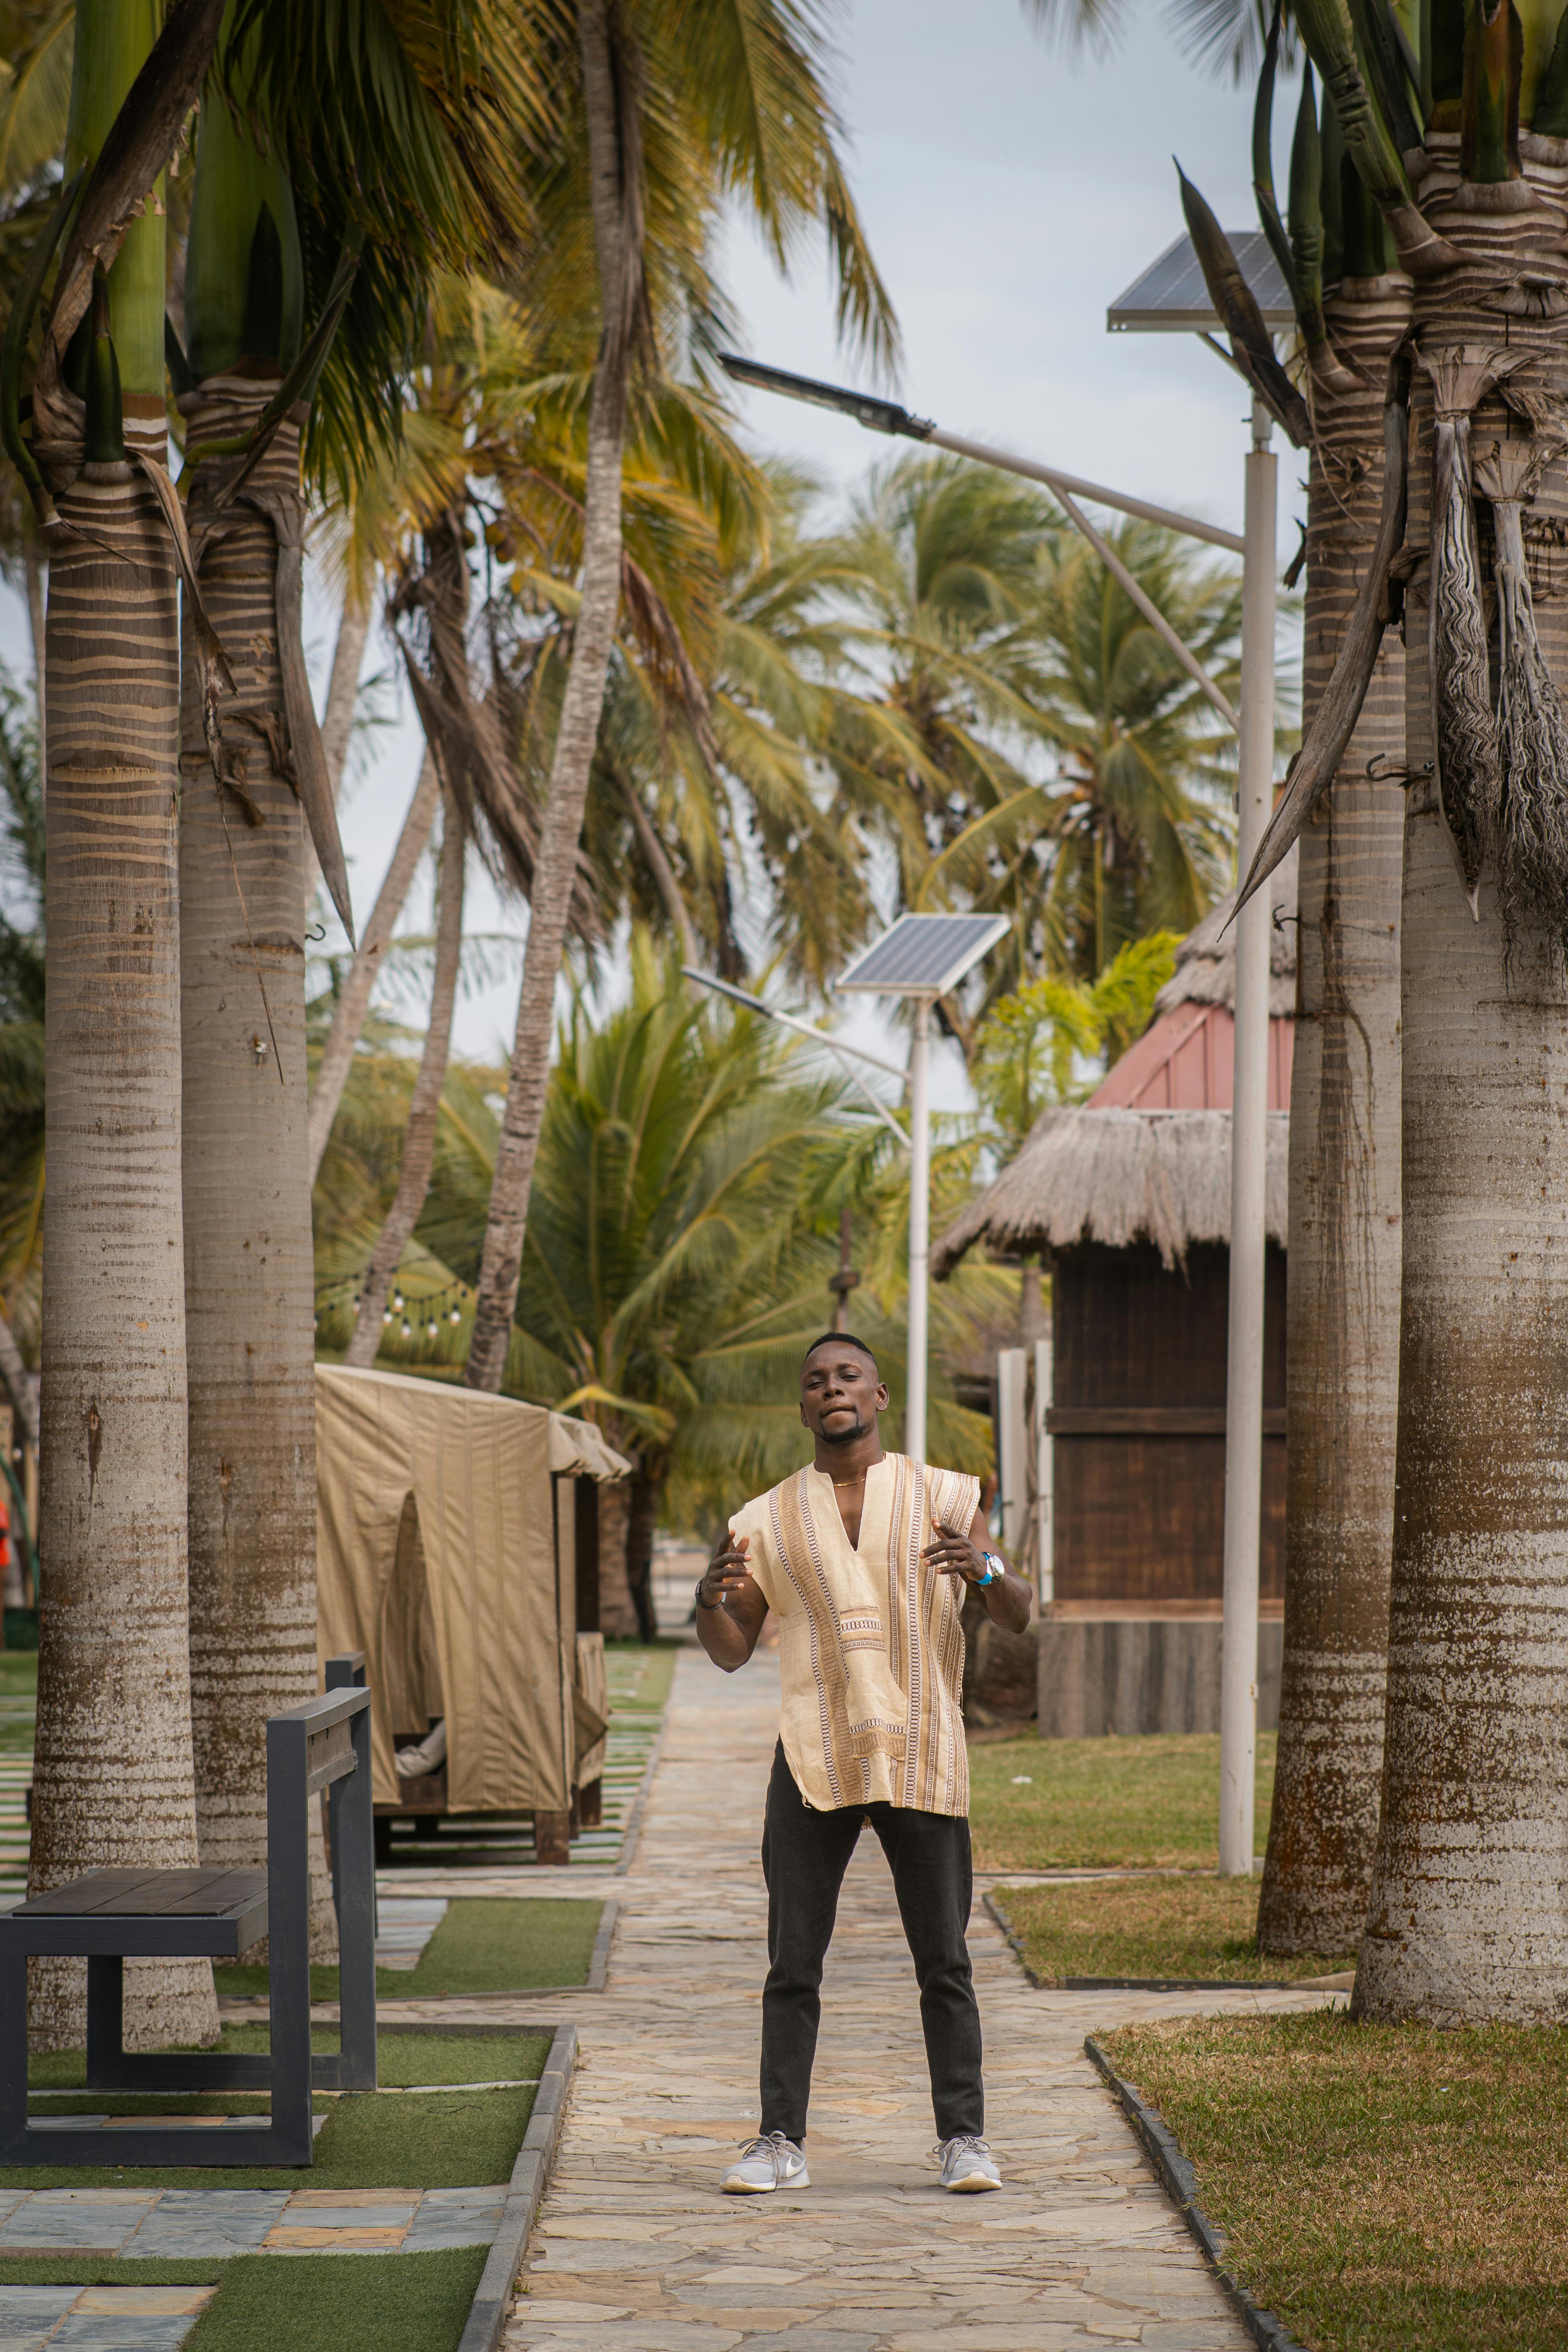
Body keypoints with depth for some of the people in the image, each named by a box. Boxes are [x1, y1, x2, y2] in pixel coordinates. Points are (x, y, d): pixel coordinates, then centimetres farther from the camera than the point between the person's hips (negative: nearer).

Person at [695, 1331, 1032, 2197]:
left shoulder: (944, 1498, 4)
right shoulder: (769, 1520, 8)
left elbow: (1017, 1616, 2)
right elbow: (731, 1651, 9)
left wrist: (984, 1568, -21)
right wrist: (709, 1599, -14)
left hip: (922, 1760, -1)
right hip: (814, 1765, 1)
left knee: (943, 1962, 0)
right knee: (793, 1963, 0)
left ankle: (963, 2140, 7)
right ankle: (781, 2143, 5)